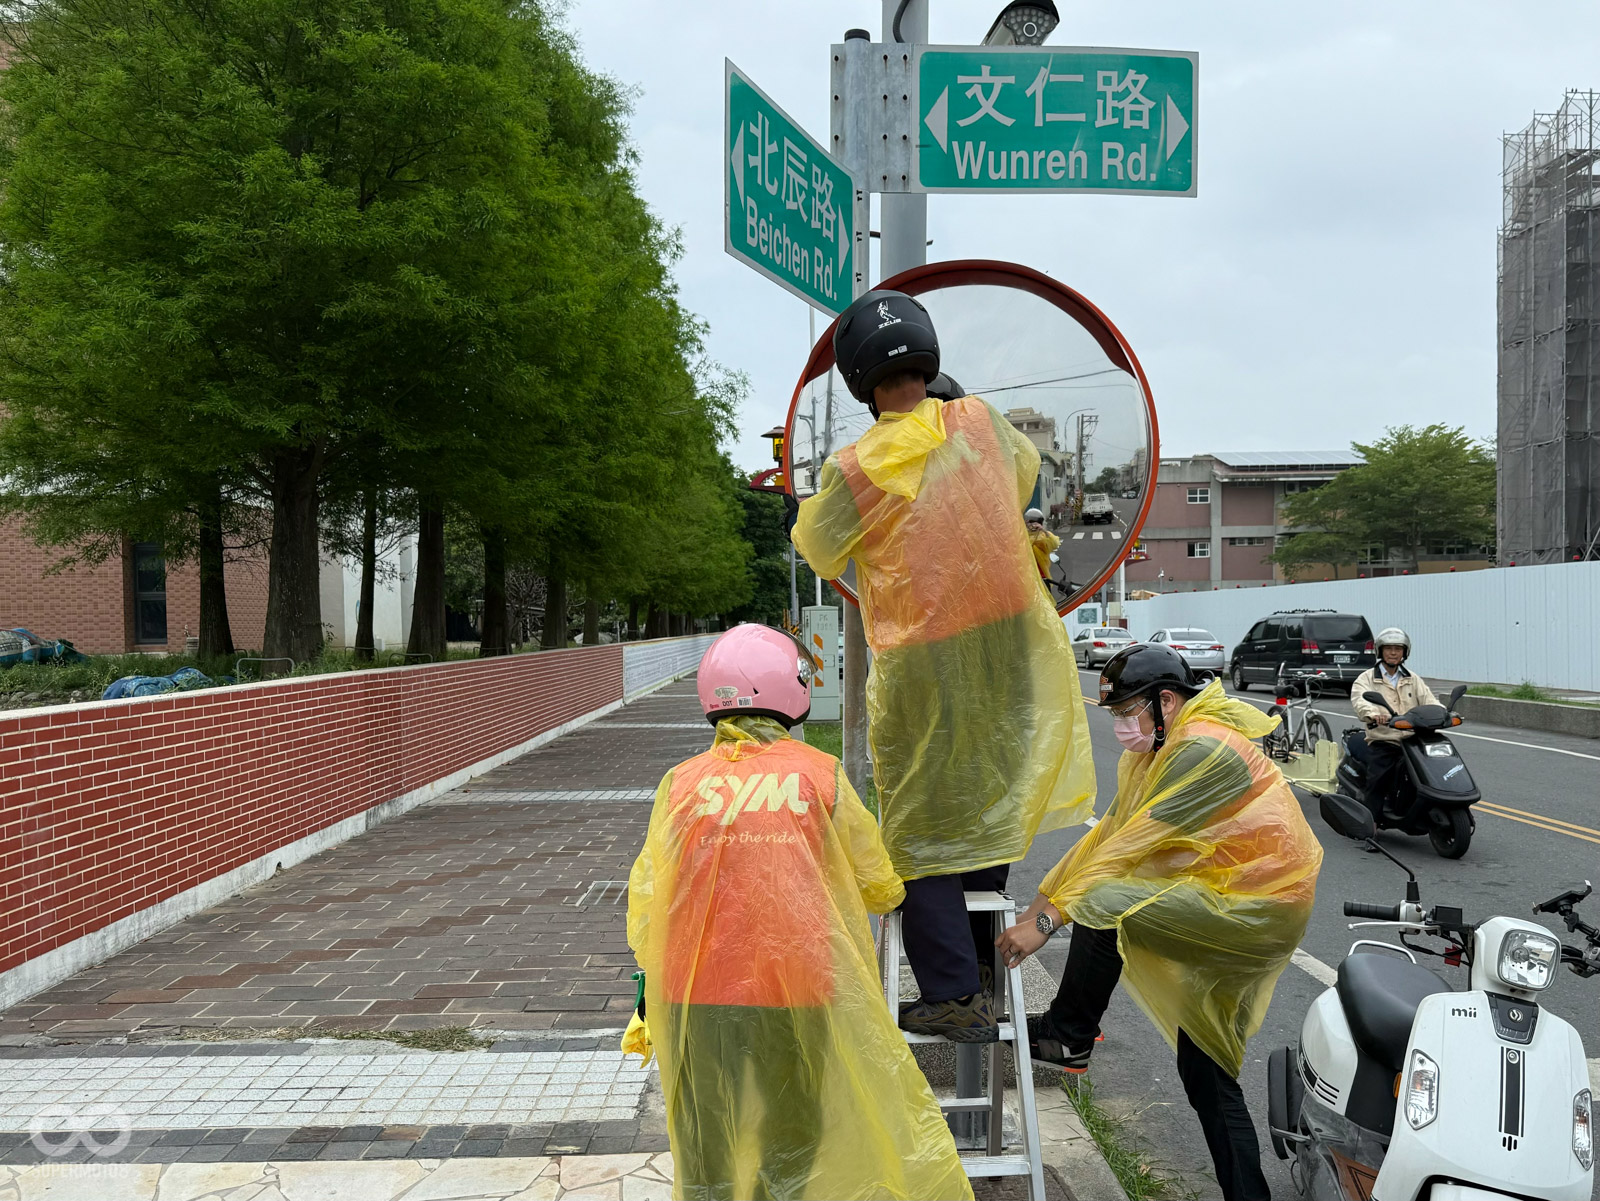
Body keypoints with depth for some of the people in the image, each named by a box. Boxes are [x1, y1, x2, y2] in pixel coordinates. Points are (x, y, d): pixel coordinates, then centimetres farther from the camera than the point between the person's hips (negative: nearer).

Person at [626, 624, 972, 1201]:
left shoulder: (682, 782, -4)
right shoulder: (821, 775, -6)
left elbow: (647, 896, -2)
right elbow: (878, 887, 1)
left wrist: (650, 999, 12)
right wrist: (890, 886, 25)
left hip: (695, 993, 1)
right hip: (795, 991, 0)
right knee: (791, 1150, 19)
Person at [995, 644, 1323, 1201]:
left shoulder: (1203, 749, -22)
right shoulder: (1153, 750, 9)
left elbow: (1132, 847, -25)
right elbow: (1108, 833, 7)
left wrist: (1046, 921, -24)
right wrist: (1037, 905, 0)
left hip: (1258, 901, -10)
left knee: (1104, 903, -22)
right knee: (1205, 1071, 15)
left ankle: (1067, 1037, 0)